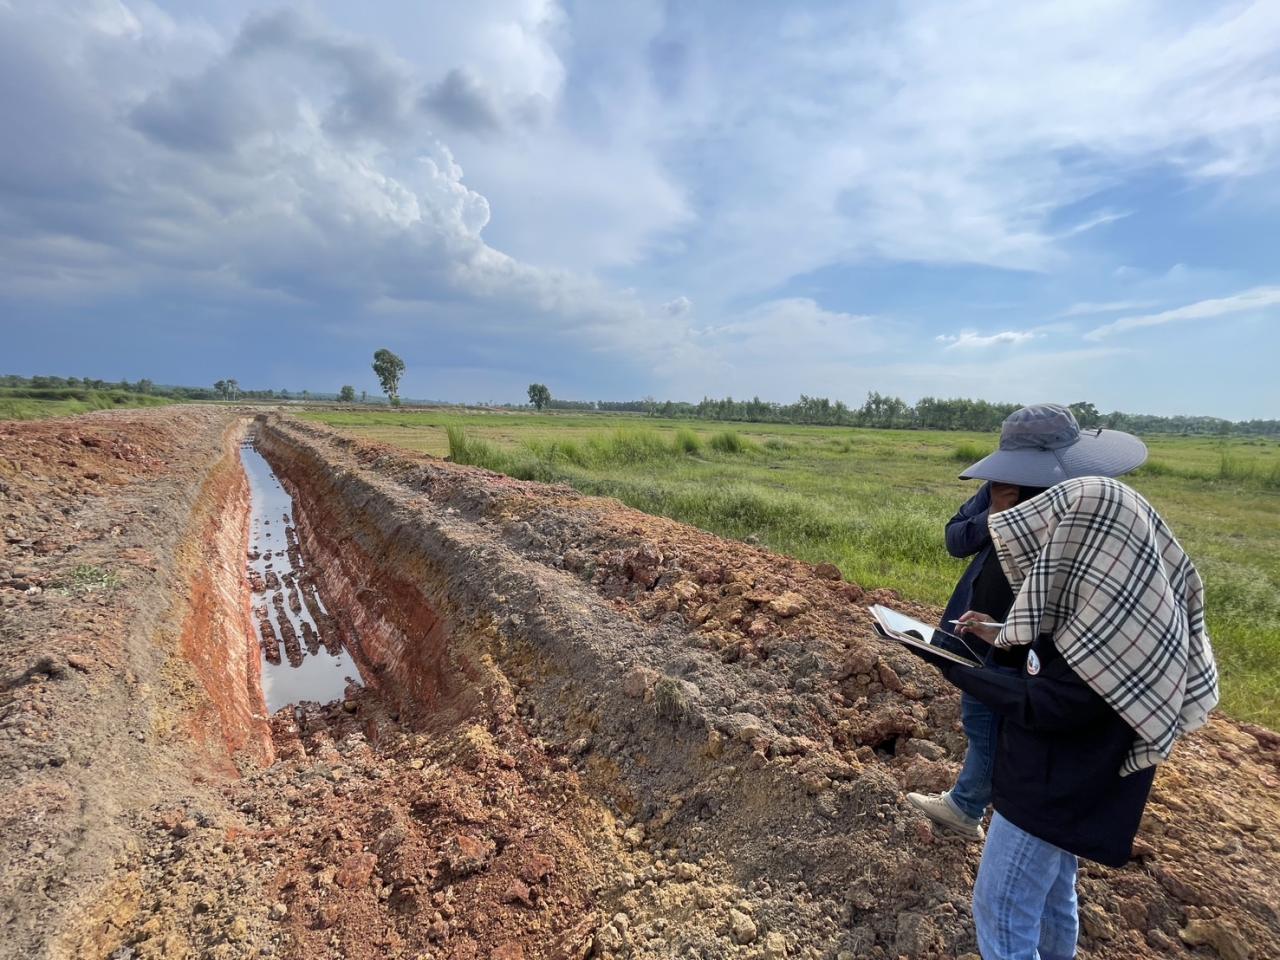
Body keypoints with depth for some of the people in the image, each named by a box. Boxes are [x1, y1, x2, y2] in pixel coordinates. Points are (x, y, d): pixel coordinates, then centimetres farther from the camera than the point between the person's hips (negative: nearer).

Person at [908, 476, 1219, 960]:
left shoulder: (1115, 627, -32)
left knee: (1000, 915, 6)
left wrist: (951, 664, -20)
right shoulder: (1116, 602, -2)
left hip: (1050, 791, -9)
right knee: (1052, 894, 27)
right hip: (1064, 783, 9)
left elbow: (1039, 705, -26)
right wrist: (1004, 641, -1)